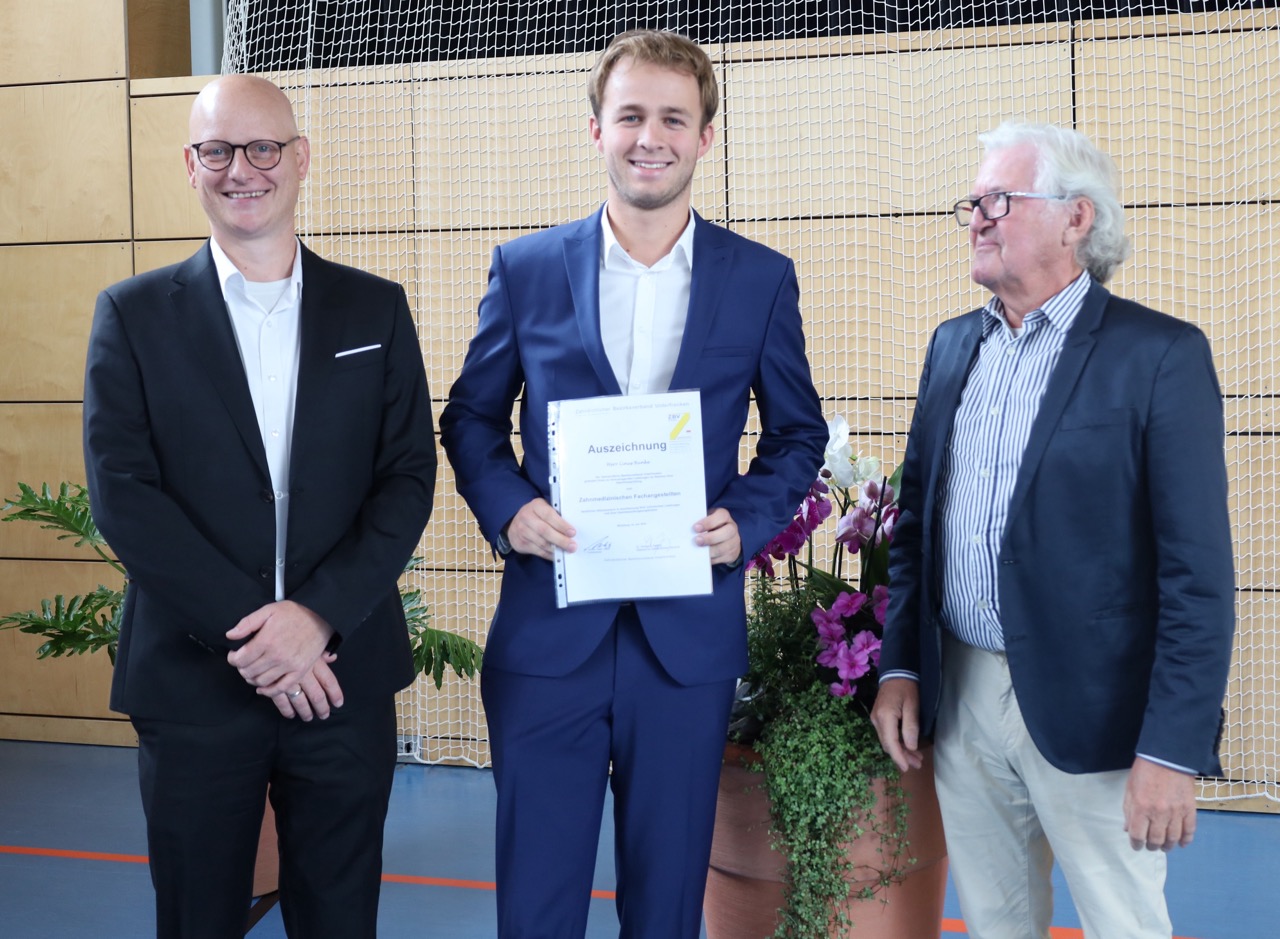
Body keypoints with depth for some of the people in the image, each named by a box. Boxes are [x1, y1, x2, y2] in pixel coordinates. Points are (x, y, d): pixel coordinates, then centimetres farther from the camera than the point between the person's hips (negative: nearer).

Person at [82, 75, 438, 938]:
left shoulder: (377, 310, 5)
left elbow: (409, 478, -1)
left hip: (344, 675, 1)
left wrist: (319, 613, -14)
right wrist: (246, 630, -14)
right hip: (192, 681, -1)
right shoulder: (134, 314, 2)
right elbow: (121, 493, -7)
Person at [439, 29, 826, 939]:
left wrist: (746, 522, -8)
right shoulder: (526, 267, 2)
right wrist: (507, 508, -9)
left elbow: (798, 433, 10)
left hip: (690, 633, 0)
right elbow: (471, 417, 9)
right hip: (548, 629, 0)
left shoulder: (763, 278, 2)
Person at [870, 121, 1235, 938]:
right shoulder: (953, 345, 9)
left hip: (1091, 713, -5)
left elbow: (1198, 573, -13)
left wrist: (1173, 751, -16)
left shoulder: (1161, 355, -10)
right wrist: (899, 665, 7)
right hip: (959, 702, 6)